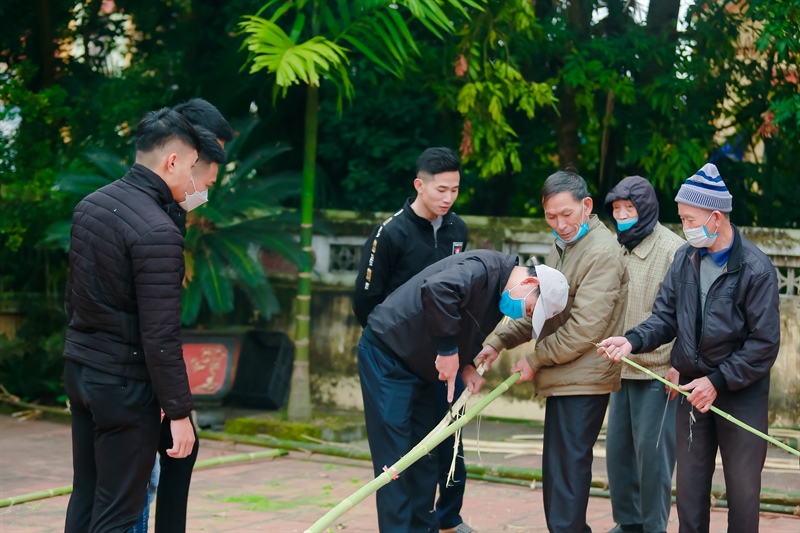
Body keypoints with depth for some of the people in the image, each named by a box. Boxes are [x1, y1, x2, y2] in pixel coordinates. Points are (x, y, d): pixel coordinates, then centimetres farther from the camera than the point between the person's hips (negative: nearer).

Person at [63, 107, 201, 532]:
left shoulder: (89, 206, 5)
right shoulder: (158, 232, -21)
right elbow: (160, 337, -21)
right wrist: (179, 412, -15)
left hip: (79, 370, 8)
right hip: (124, 384, -8)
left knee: (85, 497, 16)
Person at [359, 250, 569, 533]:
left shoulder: (498, 297, 5)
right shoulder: (485, 267, -24)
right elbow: (436, 288, -43)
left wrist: (466, 365, -3)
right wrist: (448, 349, -33)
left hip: (418, 368, 9)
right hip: (385, 354, -9)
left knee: (424, 456, 11)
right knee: (395, 457, -9)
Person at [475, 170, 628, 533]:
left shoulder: (601, 253, -17)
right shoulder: (562, 246, 15)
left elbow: (584, 328, -21)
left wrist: (535, 360, -12)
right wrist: (499, 340, 6)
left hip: (582, 380, -10)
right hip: (563, 379, 10)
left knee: (567, 470, -8)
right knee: (557, 470, 16)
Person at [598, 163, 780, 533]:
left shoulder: (756, 269, -15)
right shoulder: (685, 258, 0)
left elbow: (764, 343, -14)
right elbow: (666, 318, 4)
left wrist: (717, 381, -16)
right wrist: (633, 342, -14)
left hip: (741, 392, -5)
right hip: (693, 386, 5)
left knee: (742, 487, 5)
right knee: (689, 485, 11)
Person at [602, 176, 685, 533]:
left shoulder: (672, 249, -12)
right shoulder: (615, 248, 9)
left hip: (658, 370, -7)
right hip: (622, 368, 7)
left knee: (652, 450, -4)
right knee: (618, 447, 12)